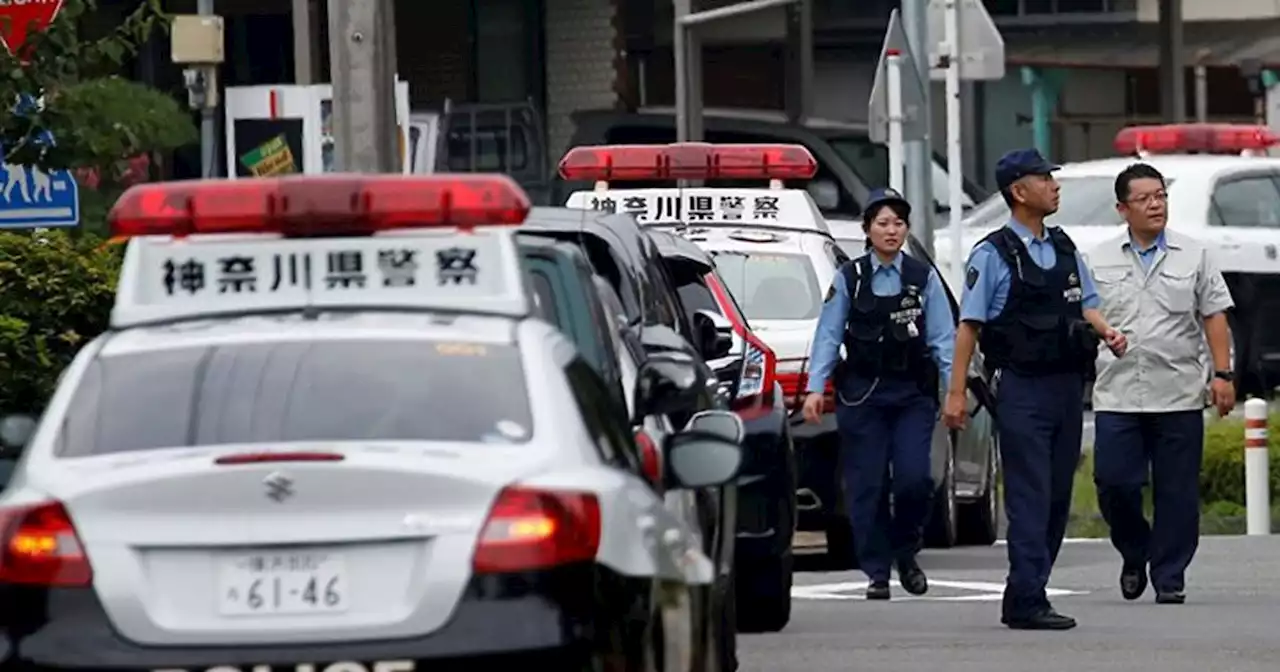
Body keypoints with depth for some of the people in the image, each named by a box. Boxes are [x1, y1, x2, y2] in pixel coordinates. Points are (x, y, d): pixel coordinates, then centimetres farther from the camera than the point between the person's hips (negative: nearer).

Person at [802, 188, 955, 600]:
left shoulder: (923, 278, 6)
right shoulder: (849, 279, 4)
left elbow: (943, 338, 4)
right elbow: (828, 336, 2)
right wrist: (815, 388, -7)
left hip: (913, 392, 0)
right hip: (862, 392, 0)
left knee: (914, 477, -12)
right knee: (867, 484, -1)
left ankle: (906, 554, 12)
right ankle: (877, 571, 8)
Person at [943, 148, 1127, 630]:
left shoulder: (1064, 248, 14)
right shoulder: (993, 255, -6)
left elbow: (1086, 303, 20)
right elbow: (969, 325, -6)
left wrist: (1105, 331, -3)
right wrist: (956, 392, -10)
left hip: (1067, 386, 7)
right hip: (1022, 388, -7)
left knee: (1057, 496, 8)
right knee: (1030, 498, -11)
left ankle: (1023, 598, 15)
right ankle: (1028, 603, -12)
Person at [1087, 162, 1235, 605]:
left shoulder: (1193, 257, 8)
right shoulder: (1099, 262, 8)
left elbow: (1214, 317, 7)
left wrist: (1222, 373, -1)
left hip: (1179, 397, 0)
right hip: (1117, 397, 0)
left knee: (1177, 491, 0)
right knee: (1114, 483, -6)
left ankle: (1170, 577, 9)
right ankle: (1134, 554, 20)